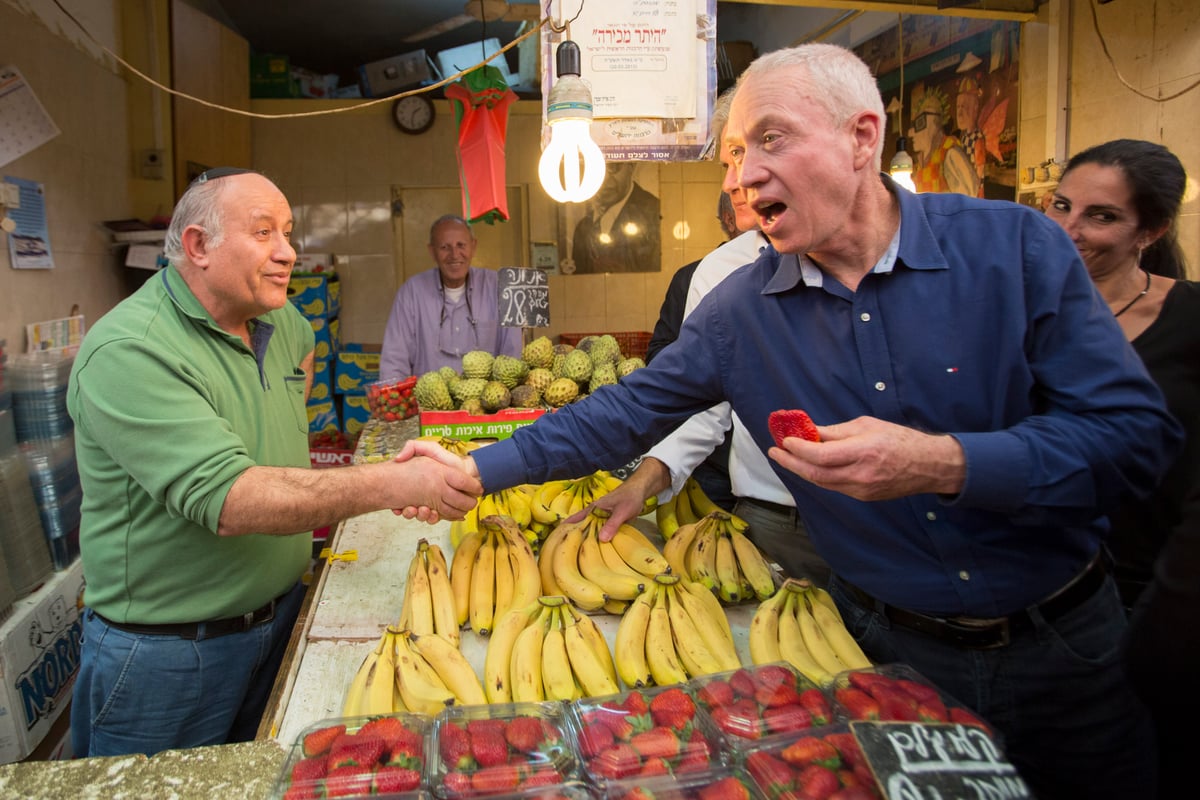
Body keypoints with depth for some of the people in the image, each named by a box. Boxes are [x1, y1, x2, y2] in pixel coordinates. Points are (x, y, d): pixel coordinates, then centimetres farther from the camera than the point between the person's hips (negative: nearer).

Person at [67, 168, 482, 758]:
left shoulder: (280, 322, 2)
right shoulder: (128, 351, -24)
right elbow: (225, 499, -34)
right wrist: (393, 484, -40)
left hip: (280, 614, 7)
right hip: (165, 649, -6)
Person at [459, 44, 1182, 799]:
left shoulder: (1016, 246, -14)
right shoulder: (739, 310, -8)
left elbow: (1138, 432, -16)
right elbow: (623, 416, -2)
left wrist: (946, 464, -31)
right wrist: (475, 469, -6)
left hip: (1062, 643, 0)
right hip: (890, 647, 1)